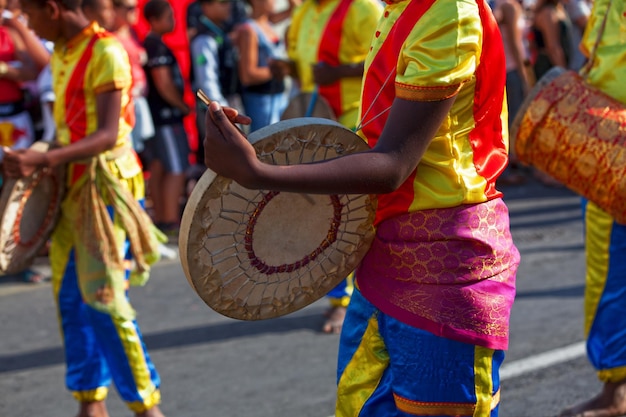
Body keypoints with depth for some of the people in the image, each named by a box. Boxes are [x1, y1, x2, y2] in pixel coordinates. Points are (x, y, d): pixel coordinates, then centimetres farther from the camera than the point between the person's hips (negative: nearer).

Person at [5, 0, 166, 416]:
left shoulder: (105, 52, -16)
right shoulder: (62, 53, 12)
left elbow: (107, 135, -24)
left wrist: (44, 160, -35)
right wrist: (39, 163, 7)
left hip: (106, 186, -9)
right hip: (73, 187, 9)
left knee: (104, 298, -8)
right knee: (71, 296, 9)